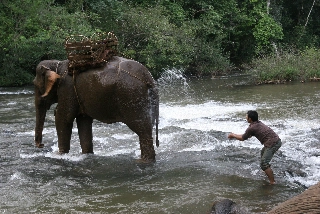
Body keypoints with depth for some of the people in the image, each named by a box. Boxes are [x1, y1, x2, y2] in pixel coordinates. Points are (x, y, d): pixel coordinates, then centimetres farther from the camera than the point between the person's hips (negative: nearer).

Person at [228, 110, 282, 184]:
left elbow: (242, 138, 4)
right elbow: (249, 135, 30)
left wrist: (233, 135, 20)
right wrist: (234, 135, 32)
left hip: (272, 144, -10)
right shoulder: (259, 123, 16)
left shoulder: (251, 128, -11)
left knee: (263, 164, -8)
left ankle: (272, 182, -10)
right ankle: (268, 171, 48)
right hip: (277, 140, 10)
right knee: (263, 152, 34)